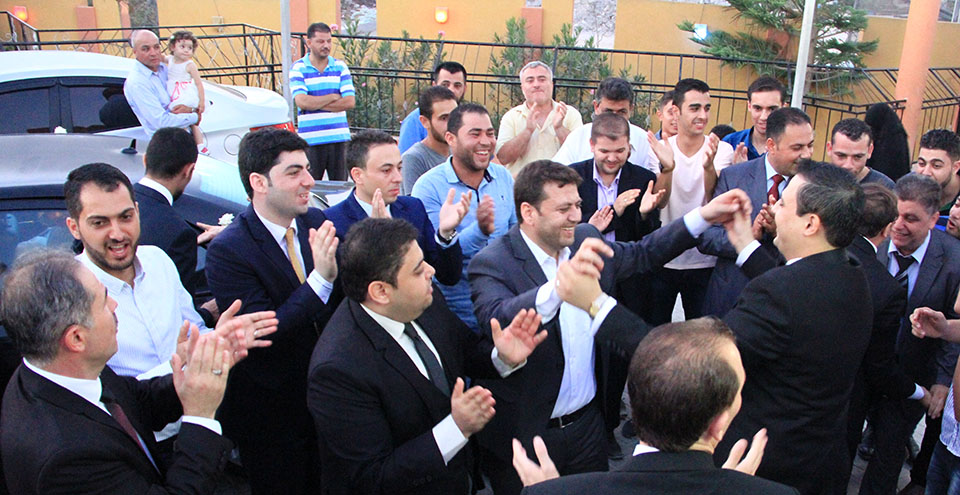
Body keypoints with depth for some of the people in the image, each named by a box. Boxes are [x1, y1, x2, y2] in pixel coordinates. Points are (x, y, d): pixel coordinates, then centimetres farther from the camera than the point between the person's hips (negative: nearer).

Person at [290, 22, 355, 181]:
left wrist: (316, 103, -7)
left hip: (339, 137, 2)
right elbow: (301, 102, -13)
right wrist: (333, 97, -5)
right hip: (310, 139, -2)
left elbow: (350, 101, -2)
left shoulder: (340, 67, 9)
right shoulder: (298, 68, 1)